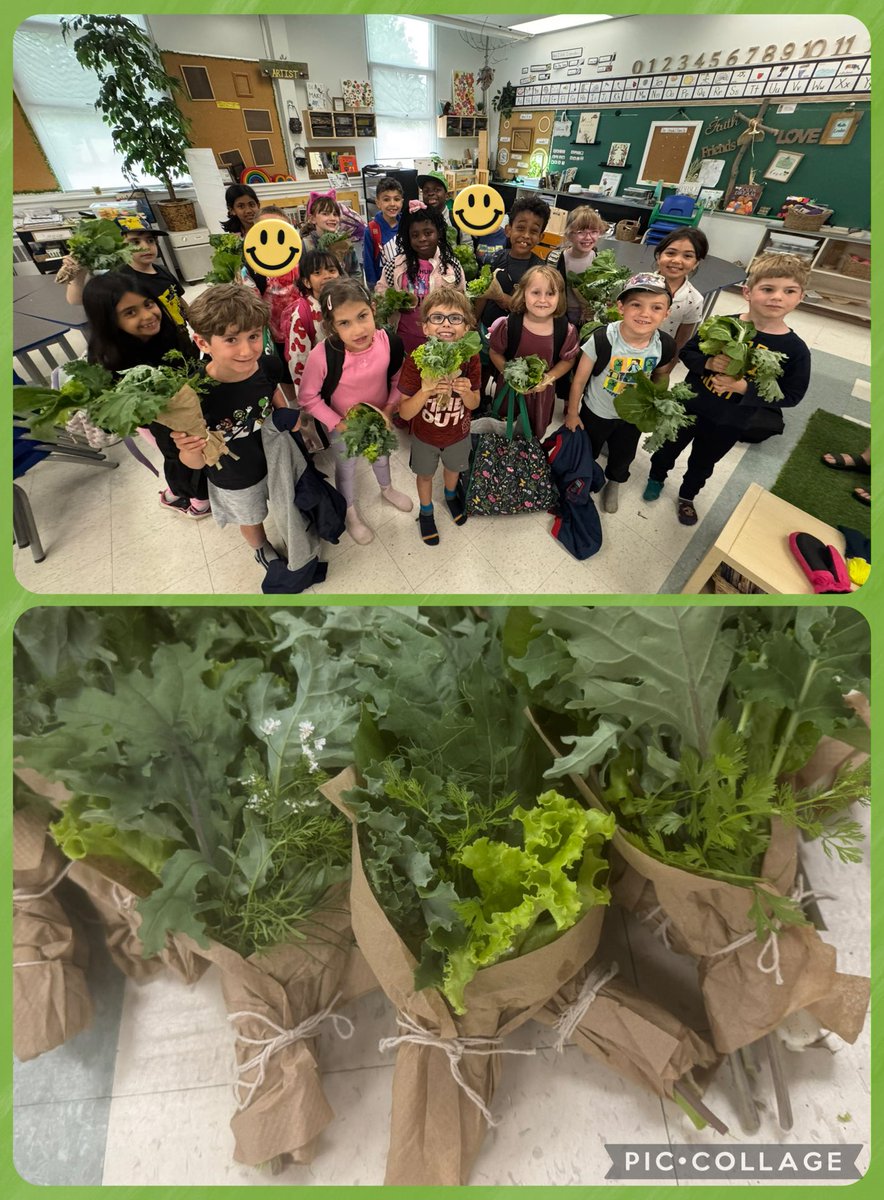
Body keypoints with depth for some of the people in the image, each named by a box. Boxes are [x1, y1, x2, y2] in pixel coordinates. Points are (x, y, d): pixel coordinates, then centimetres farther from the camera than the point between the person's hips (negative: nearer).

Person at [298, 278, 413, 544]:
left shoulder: (389, 342, -24)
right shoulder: (322, 356, -32)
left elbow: (397, 379, -5)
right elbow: (308, 397, -18)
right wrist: (337, 423, -22)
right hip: (343, 424, -2)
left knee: (382, 456, 29)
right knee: (346, 469, 20)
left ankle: (386, 488, 62)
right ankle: (350, 512, 48)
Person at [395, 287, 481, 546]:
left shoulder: (470, 357, -20)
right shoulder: (415, 361, -27)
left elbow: (474, 404, -10)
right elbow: (404, 413, -25)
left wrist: (466, 392, -34)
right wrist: (425, 392, -44)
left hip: (458, 433, 2)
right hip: (424, 437, -2)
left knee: (453, 467, 29)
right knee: (425, 475, 23)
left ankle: (451, 495, 64)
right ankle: (425, 511, 53)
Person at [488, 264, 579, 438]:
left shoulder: (566, 330, -17)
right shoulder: (508, 325, -20)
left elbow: (568, 359, -3)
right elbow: (495, 352, -7)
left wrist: (549, 378, -20)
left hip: (543, 390, 1)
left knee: (535, 432, 22)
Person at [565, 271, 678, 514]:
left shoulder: (665, 346, -20)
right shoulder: (602, 339, -30)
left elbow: (660, 379, 0)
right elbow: (580, 379, -18)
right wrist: (572, 413, -8)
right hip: (595, 413, -3)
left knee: (623, 456, 25)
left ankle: (613, 484, 55)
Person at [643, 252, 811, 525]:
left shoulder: (795, 350, -15)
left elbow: (791, 396, -13)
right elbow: (687, 352, -3)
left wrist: (744, 387, -26)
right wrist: (708, 363, -25)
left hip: (729, 424, 0)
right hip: (689, 406, 0)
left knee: (703, 463, 20)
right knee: (670, 447, 20)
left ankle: (687, 496, 46)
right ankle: (657, 478, 50)